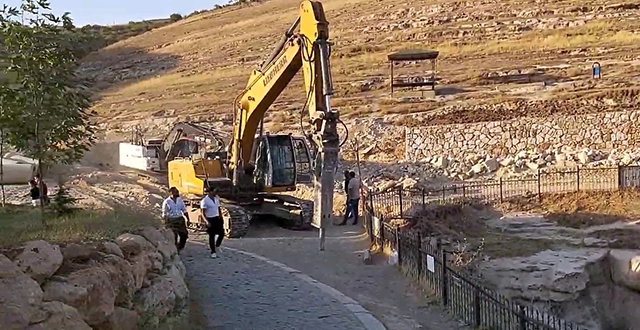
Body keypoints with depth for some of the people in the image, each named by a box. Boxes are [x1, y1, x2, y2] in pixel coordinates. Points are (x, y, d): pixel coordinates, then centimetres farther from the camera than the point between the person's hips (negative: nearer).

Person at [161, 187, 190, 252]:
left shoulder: (180, 200, 6)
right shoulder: (166, 202, -8)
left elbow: (184, 210, 11)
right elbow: (164, 214, -7)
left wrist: (188, 219, 6)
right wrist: (165, 224, -11)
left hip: (180, 220, 5)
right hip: (171, 221, -5)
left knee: (184, 235, 6)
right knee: (173, 237, 0)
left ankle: (179, 248, 28)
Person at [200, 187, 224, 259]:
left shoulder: (216, 198, 7)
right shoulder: (205, 201, -13)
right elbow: (203, 212, -13)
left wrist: (220, 217, 12)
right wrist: (207, 221, -19)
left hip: (217, 218, 6)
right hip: (210, 220, -6)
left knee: (222, 233, 7)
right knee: (212, 236, 1)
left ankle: (217, 246, 33)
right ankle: (213, 252, 11)